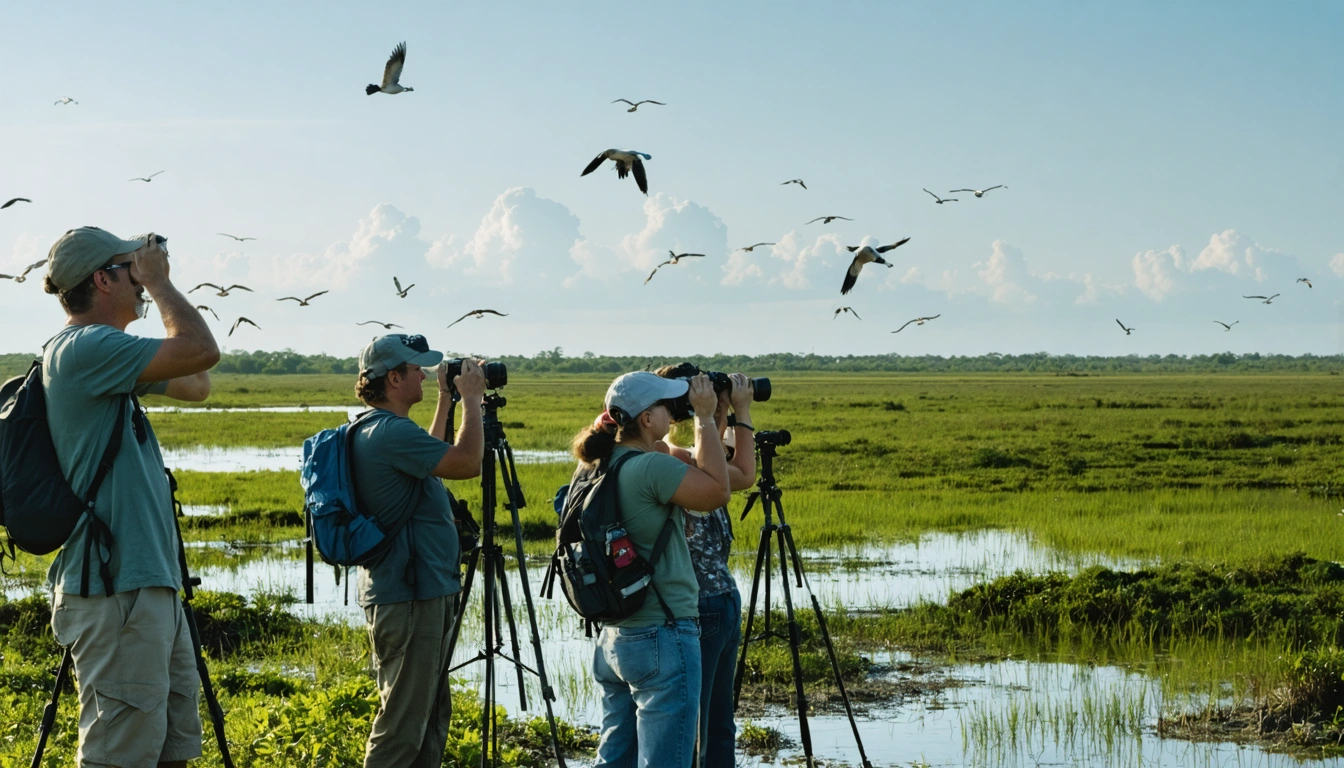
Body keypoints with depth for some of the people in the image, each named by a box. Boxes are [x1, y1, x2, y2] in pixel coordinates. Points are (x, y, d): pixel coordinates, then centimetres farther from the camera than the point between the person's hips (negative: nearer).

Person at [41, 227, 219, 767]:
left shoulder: (105, 358, 17)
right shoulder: (82, 349, -13)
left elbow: (196, 384, 27)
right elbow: (201, 351, -21)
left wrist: (157, 287, 21)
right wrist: (160, 284, -5)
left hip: (152, 587, 10)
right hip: (116, 592, -10)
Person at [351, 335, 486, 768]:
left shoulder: (382, 431, 14)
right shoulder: (390, 432, -19)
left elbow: (433, 458, 32)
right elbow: (466, 463, -23)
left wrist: (446, 400, 25)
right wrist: (471, 400, -10)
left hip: (422, 591, 11)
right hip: (407, 600, -11)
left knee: (431, 716, 17)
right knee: (402, 726, -8)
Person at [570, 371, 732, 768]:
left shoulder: (598, 467, 9)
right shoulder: (650, 468, -18)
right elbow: (717, 490, -17)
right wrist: (704, 417, -9)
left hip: (614, 640, 9)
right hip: (662, 640, -9)